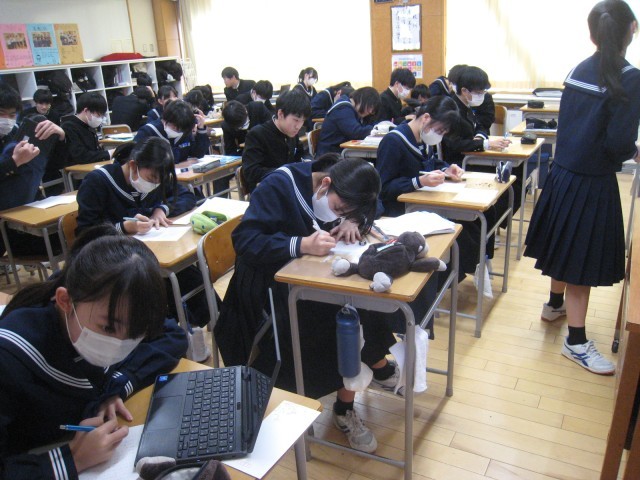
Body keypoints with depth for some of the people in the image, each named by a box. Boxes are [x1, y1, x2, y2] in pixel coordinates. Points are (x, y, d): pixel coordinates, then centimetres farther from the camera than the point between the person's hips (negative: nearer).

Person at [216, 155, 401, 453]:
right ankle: (378, 367, 2)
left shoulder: (338, 193, -4)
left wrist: (353, 222, -15)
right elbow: (244, 241, -26)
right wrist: (302, 244, -39)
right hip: (271, 283, -6)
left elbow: (365, 212, 11)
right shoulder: (279, 186, -21)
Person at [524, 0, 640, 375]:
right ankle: (577, 343, 13)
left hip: (564, 170, 8)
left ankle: (555, 304, 46)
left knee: (566, 243, 24)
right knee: (582, 258, 1)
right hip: (592, 180, -7)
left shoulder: (578, 71, 5)